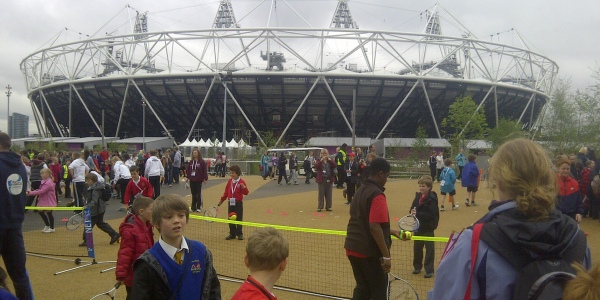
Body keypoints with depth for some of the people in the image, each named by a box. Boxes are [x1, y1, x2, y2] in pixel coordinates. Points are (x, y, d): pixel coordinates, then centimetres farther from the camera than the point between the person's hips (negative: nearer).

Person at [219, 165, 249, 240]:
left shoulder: (241, 182, -9)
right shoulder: (229, 181, 6)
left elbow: (246, 192, -12)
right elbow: (226, 192, 13)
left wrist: (244, 187, -31)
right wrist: (222, 200, 13)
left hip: (238, 203, -5)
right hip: (230, 203, 5)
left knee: (239, 219, 2)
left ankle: (239, 234, 12)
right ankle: (232, 233, 19)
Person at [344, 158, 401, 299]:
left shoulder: (360, 190, 10)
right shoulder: (377, 195, -18)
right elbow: (374, 227, -26)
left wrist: (392, 231, 23)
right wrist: (386, 256, -22)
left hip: (353, 248, 8)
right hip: (370, 252, -8)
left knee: (362, 288, 18)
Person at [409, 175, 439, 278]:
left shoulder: (432, 199, -17)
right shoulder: (418, 196, 4)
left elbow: (431, 214, -23)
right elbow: (413, 208, 10)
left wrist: (418, 214, -29)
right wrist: (412, 212, -13)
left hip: (428, 228, -7)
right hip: (418, 226, 7)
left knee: (429, 249, 4)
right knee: (417, 247, 16)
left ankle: (429, 270, 12)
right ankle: (417, 266, 32)